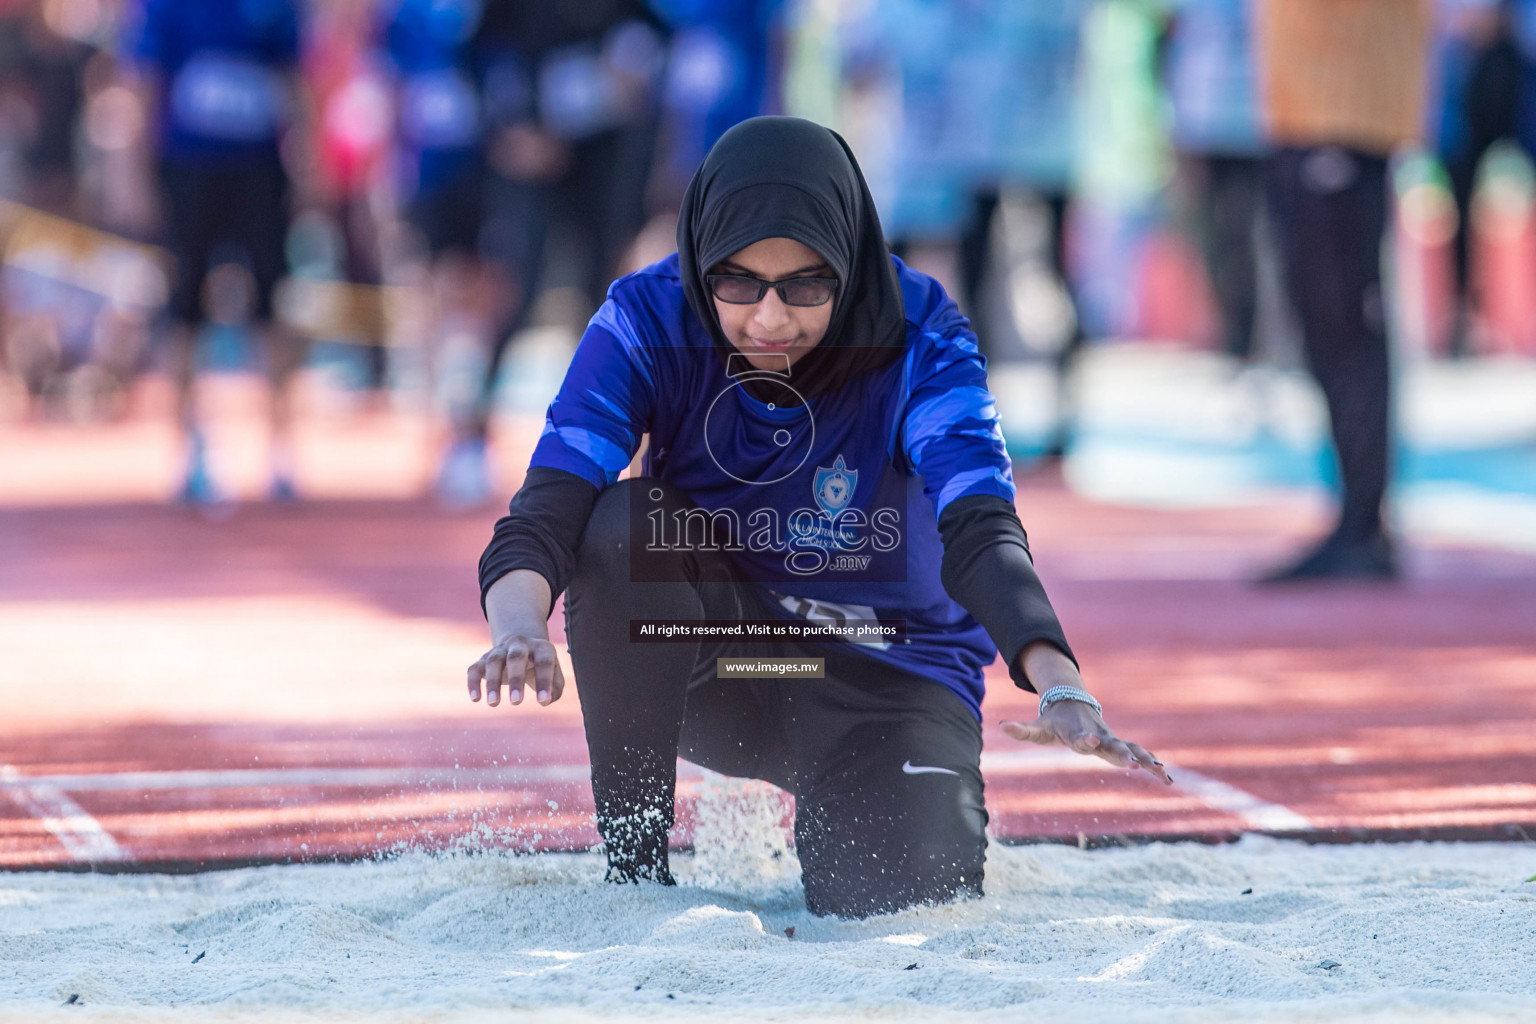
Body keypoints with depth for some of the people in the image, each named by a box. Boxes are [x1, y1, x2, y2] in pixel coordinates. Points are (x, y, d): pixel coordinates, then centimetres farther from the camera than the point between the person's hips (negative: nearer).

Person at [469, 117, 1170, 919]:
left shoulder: (919, 343, -20)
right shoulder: (649, 321, -18)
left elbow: (980, 529, -34)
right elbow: (550, 499, -30)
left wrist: (1061, 686, -53)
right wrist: (520, 626, -53)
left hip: (884, 671, -1)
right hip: (710, 667, 1)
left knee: (895, 890, -27)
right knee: (625, 525, -30)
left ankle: (835, 819, 12)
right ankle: (633, 862, -15)